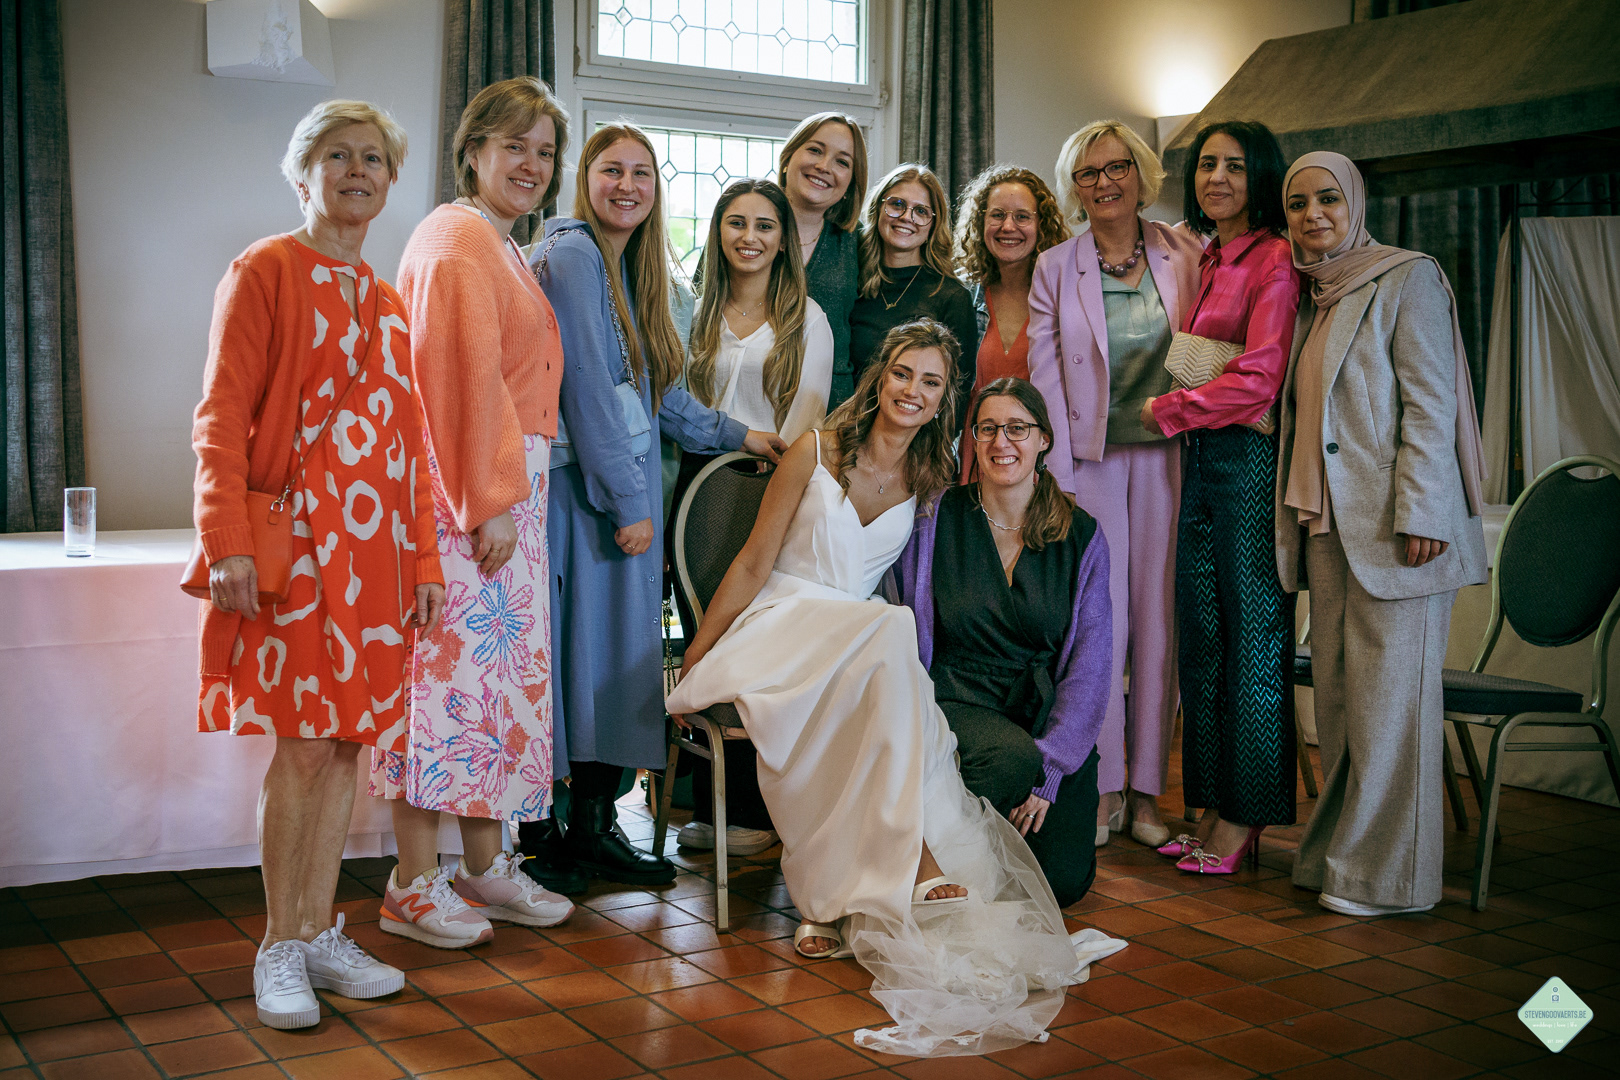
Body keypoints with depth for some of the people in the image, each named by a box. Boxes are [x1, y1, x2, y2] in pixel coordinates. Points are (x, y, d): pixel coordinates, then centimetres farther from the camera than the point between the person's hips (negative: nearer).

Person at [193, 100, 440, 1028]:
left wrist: (426, 558, 12)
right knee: (304, 743, -6)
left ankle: (322, 933, 17)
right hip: (295, 538, -5)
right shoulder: (266, 271, 0)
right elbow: (221, 417, -7)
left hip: (379, 547, 6)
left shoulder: (389, 303, 17)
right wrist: (228, 543, -16)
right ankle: (281, 949, 7)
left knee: (348, 741, 7)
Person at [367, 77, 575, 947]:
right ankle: (413, 886, 0)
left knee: (498, 672, 11)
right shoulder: (458, 236, -9)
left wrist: (511, 494, 16)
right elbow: (467, 376, -17)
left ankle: (485, 867, 19)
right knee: (452, 670, -7)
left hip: (506, 491, 10)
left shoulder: (503, 249, 23)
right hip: (461, 492, -10)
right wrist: (491, 501, -20)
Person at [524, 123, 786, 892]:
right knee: (565, 647, -3)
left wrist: (737, 436, 18)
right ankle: (538, 832, 7)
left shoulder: (632, 270, 18)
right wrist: (629, 501, -16)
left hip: (629, 490, 8)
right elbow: (586, 388, -16)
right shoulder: (570, 255, -10)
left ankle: (593, 827, 16)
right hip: (577, 488, -8)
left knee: (619, 647, 8)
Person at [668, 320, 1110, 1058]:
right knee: (891, 629, -35)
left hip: (863, 649, 4)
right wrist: (694, 661, 0)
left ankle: (836, 904, -28)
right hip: (782, 631, -3)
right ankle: (915, 862, -39)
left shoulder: (932, 483, 7)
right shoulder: (816, 452, -3)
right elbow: (754, 563, -1)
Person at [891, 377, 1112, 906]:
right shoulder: (936, 520, -2)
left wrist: (1048, 771, -14)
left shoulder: (1081, 536, 2)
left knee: (1064, 879, -12)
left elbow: (1089, 665, -3)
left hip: (1050, 715, 2)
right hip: (958, 702, -2)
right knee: (1012, 757, -35)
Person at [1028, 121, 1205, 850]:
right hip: (1092, 458, -1)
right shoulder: (1055, 270, 4)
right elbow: (1045, 381, 2)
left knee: (1159, 619, 2)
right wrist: (1059, 481, -4)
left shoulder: (1185, 255, 6)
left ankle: (1148, 789, 11)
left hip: (1167, 455, 1)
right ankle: (1104, 789, 8)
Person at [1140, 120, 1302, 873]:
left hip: (1252, 458, -8)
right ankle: (1211, 810, 16)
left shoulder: (1275, 260, -7)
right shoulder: (1203, 261, 18)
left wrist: (1165, 412, -6)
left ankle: (1246, 817, 7)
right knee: (1201, 639, 8)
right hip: (1197, 460, 8)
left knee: (1254, 638, -1)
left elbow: (1259, 378, -15)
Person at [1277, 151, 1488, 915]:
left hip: (1393, 530, -7)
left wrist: (1416, 513, -17)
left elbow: (1430, 403, -11)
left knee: (1389, 695, -3)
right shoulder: (1314, 298, 19)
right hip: (1327, 524, 7)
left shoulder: (1407, 279, -3)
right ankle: (1339, 852, 16)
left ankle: (1387, 873, 4)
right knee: (1337, 694, 8)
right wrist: (1299, 516, 15)